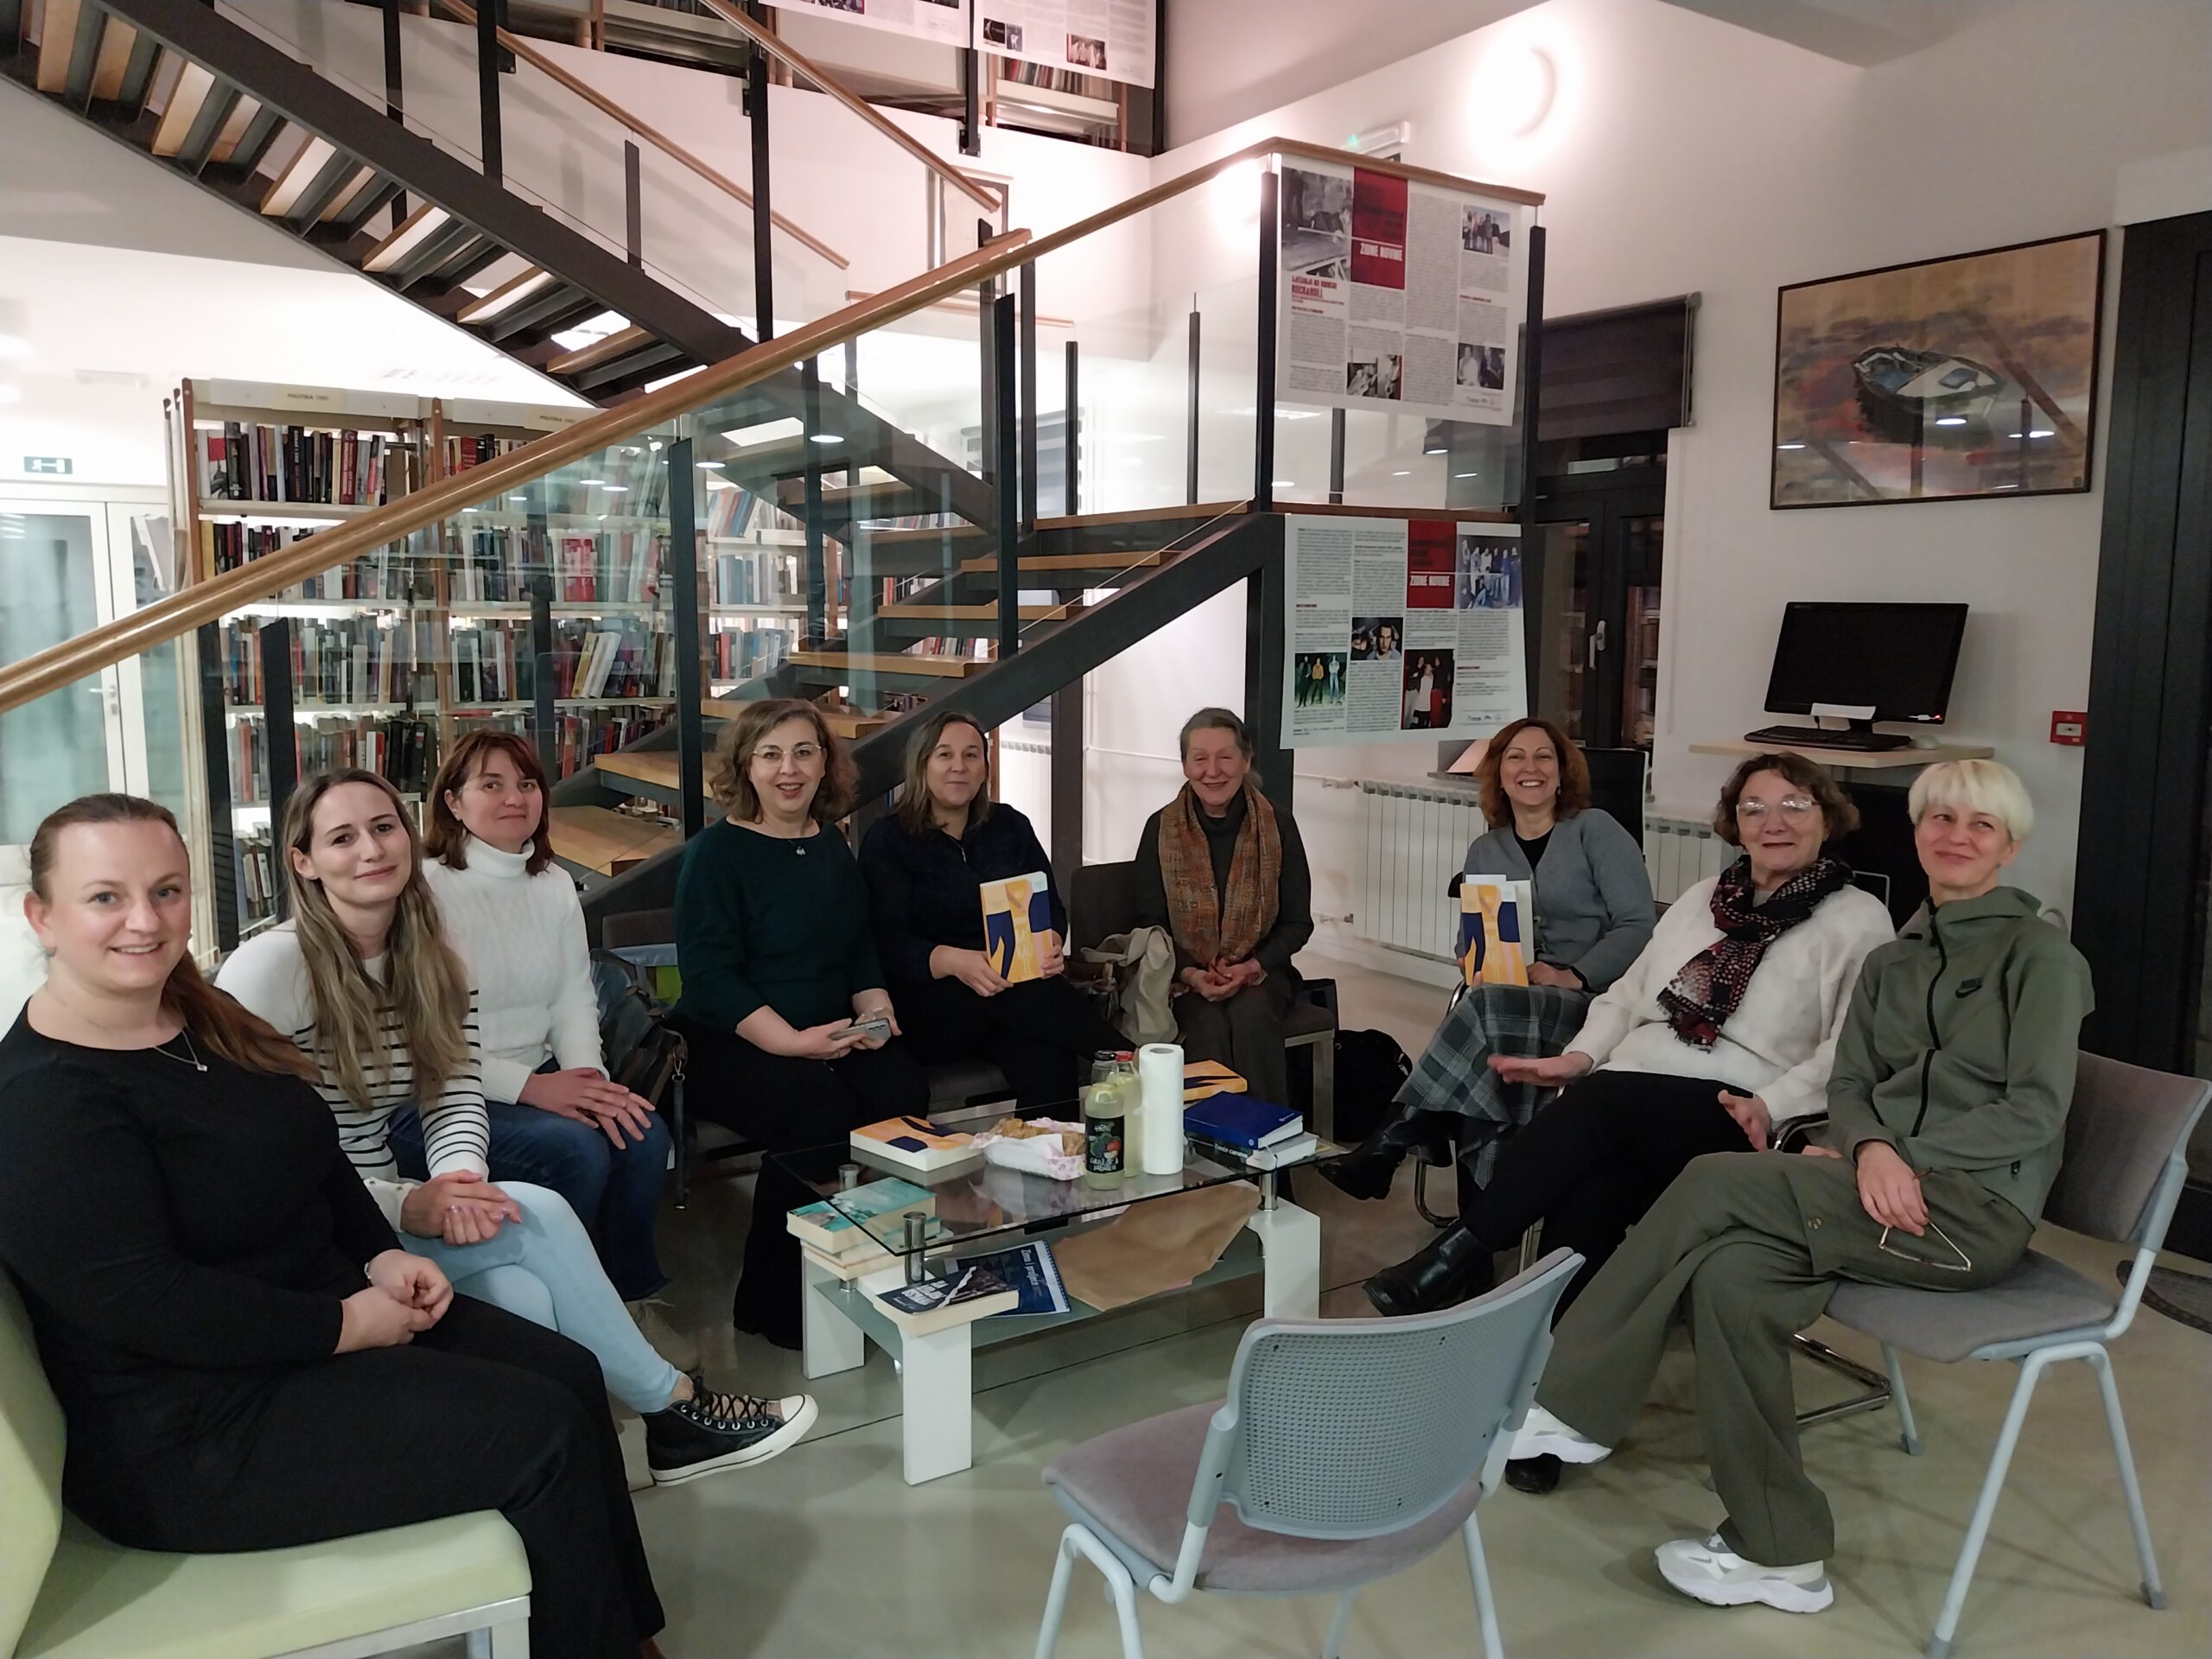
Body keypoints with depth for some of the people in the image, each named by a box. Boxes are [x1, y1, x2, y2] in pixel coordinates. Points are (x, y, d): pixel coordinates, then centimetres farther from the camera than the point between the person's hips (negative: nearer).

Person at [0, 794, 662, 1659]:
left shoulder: (201, 1017, 5)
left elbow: (313, 1154, 15)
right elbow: (136, 1299, -27)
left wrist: (382, 1257, 0)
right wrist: (343, 1325, -20)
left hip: (326, 1304, 9)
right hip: (195, 1432, -9)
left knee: (569, 1373, 2)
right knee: (545, 1434, -14)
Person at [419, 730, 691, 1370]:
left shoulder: (555, 885, 9)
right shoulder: (426, 890, -12)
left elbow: (574, 1000, 6)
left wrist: (586, 1075, -14)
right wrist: (529, 1086, -23)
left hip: (539, 1083, 6)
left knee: (643, 1133, -20)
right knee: (578, 1150, -28)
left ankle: (633, 1298, 0)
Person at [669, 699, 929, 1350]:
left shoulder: (832, 846, 14)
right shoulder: (716, 851, -5)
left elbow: (862, 951, 19)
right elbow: (710, 971, -14)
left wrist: (876, 1012, -3)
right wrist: (793, 1041, -23)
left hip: (831, 1037, 5)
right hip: (730, 1044, -5)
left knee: (903, 1090, -23)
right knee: (820, 1109, -32)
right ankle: (770, 1303, -13)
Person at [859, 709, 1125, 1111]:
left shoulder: (1010, 826, 17)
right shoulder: (888, 840, 4)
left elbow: (1052, 907, 13)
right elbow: (888, 942, -8)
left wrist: (1052, 944, -13)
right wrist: (953, 961, -29)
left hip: (1011, 988, 3)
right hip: (928, 1004, -3)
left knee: (1048, 1063, -33)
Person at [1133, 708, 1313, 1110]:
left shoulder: (1277, 824, -2)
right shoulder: (1162, 829, -2)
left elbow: (1298, 922, 1)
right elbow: (1150, 922, 1)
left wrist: (1252, 968, -16)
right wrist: (1190, 974, -17)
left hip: (1260, 973, 0)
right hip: (1185, 976, 0)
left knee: (1251, 1017, -31)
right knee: (1209, 1025, -31)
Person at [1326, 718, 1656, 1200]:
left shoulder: (1594, 830, 5)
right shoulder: (1484, 851, 18)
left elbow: (1638, 925, -3)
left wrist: (1574, 976, -17)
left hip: (1592, 1003, -3)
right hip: (1502, 1001, 3)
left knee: (1488, 1006, -34)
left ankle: (1393, 1140, -30)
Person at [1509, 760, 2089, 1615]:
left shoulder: (2039, 953, 0)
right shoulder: (1889, 964, 19)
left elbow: (2035, 1111, -9)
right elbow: (1848, 1088, 8)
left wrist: (1899, 1155, -16)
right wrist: (1870, 1149, -14)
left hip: (1977, 1209, -6)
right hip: (1891, 1189, 6)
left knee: (1716, 1181, -24)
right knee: (1731, 1273, -24)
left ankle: (1571, 1403, -15)